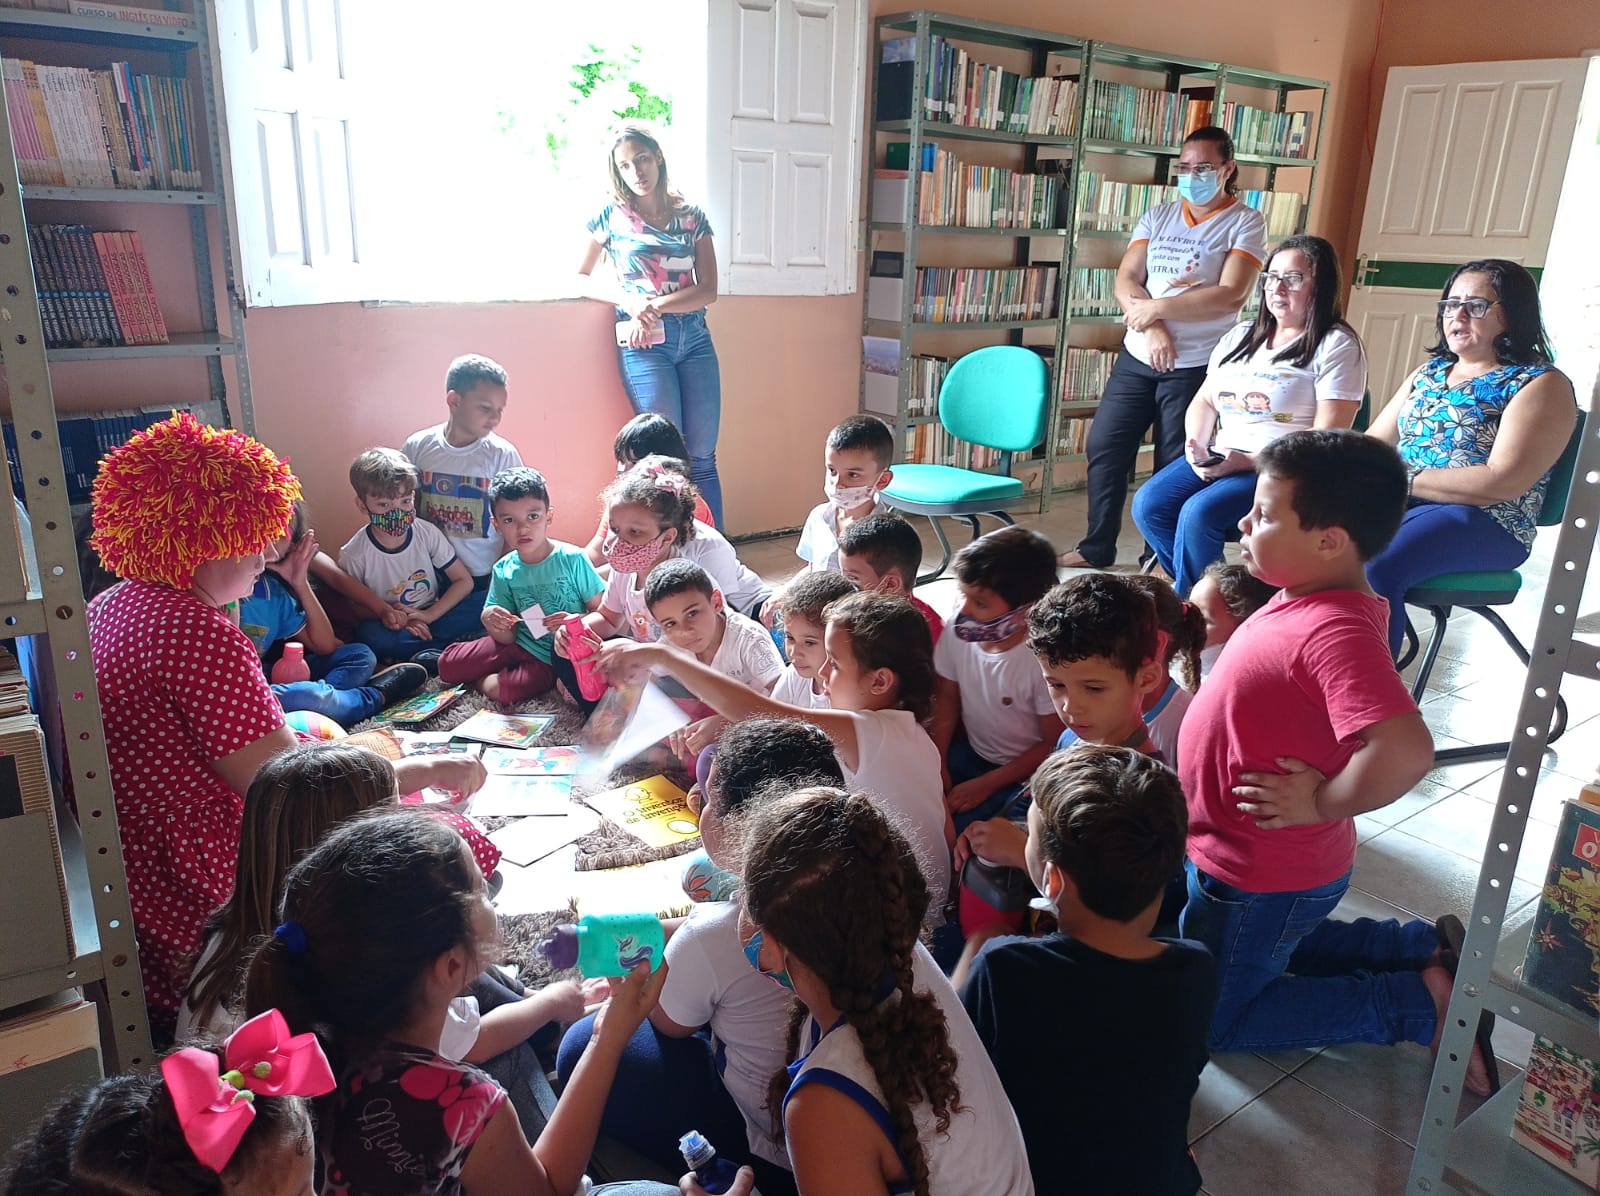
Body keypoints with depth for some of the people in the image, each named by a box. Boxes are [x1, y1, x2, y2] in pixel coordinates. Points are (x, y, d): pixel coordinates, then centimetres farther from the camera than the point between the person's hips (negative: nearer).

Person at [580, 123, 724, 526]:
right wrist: (627, 300, -8)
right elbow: (582, 278, 10)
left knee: (703, 459, 2)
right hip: (643, 345, -2)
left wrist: (657, 305, -10)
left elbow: (708, 290, 4)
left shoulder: (692, 217, 10)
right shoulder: (611, 217, 6)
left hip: (695, 340, 2)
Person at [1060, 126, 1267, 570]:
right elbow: (1125, 280, 1)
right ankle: (1096, 547, 20)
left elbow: (1231, 296, -15)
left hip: (1195, 367, -5)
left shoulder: (1245, 223, -3)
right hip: (1137, 357, 5)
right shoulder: (1158, 216, 10)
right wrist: (1151, 328, -16)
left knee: (1173, 468, 2)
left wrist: (1158, 307, -17)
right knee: (1104, 447, 6)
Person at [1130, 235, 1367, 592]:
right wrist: (1196, 445, -4)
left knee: (1198, 513, -30)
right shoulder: (1241, 336, 18)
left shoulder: (1337, 345, -3)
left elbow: (1328, 437, -12)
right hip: (1219, 457, 7)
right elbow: (1204, 401, 18)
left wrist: (1250, 461, -20)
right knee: (1148, 504, -18)